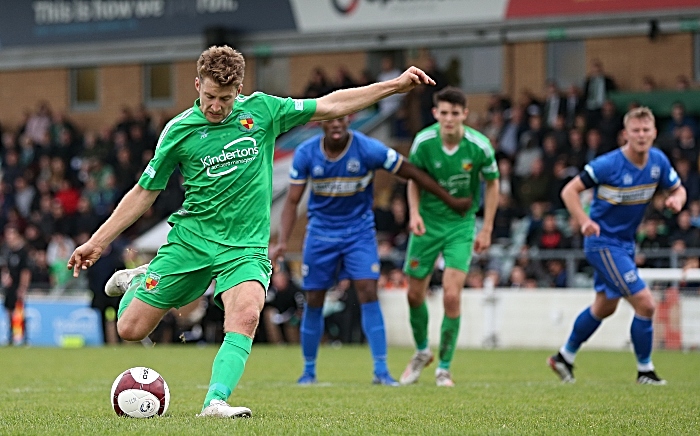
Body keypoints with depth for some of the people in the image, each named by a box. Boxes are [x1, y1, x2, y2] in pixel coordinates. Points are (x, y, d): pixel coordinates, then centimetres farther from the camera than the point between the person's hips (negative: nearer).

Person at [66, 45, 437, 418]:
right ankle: (136, 281, 32)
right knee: (130, 329, 0)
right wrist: (97, 242, 5)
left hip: (245, 245, 0)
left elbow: (329, 106, 7)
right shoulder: (179, 130, -2)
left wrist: (396, 85, 4)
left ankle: (215, 401, -34)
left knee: (246, 315, -30)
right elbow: (144, 192, 6)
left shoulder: (260, 110, 0)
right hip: (190, 237, 0)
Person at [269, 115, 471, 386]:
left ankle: (381, 370, -11)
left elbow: (412, 173, -7)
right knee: (313, 302, 4)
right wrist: (282, 242, -17)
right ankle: (309, 371, 19)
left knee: (368, 294, -15)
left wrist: (451, 202, -1)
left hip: (359, 231, -2)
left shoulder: (369, 149, -17)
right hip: (320, 233, 2)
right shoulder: (305, 154, -10)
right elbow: (293, 201, -4)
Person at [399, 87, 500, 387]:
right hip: (427, 221, 2)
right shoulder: (423, 141, -14)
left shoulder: (480, 146, -17)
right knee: (415, 293, 8)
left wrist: (487, 229, -3)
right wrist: (414, 212, -13)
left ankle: (444, 368, 3)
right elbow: (414, 179, 3)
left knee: (451, 296, -13)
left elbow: (492, 184, -1)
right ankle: (421, 352, 35)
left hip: (461, 224, -2)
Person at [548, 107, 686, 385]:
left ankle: (565, 356, 41)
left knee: (605, 307, 23)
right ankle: (645, 370, 1)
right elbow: (570, 190, -17)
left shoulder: (658, 161, -4)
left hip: (625, 244, 8)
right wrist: (584, 221, -33)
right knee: (645, 304, -14)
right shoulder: (608, 164, -22)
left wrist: (677, 199, -16)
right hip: (603, 243, -8)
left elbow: (678, 189, 9)